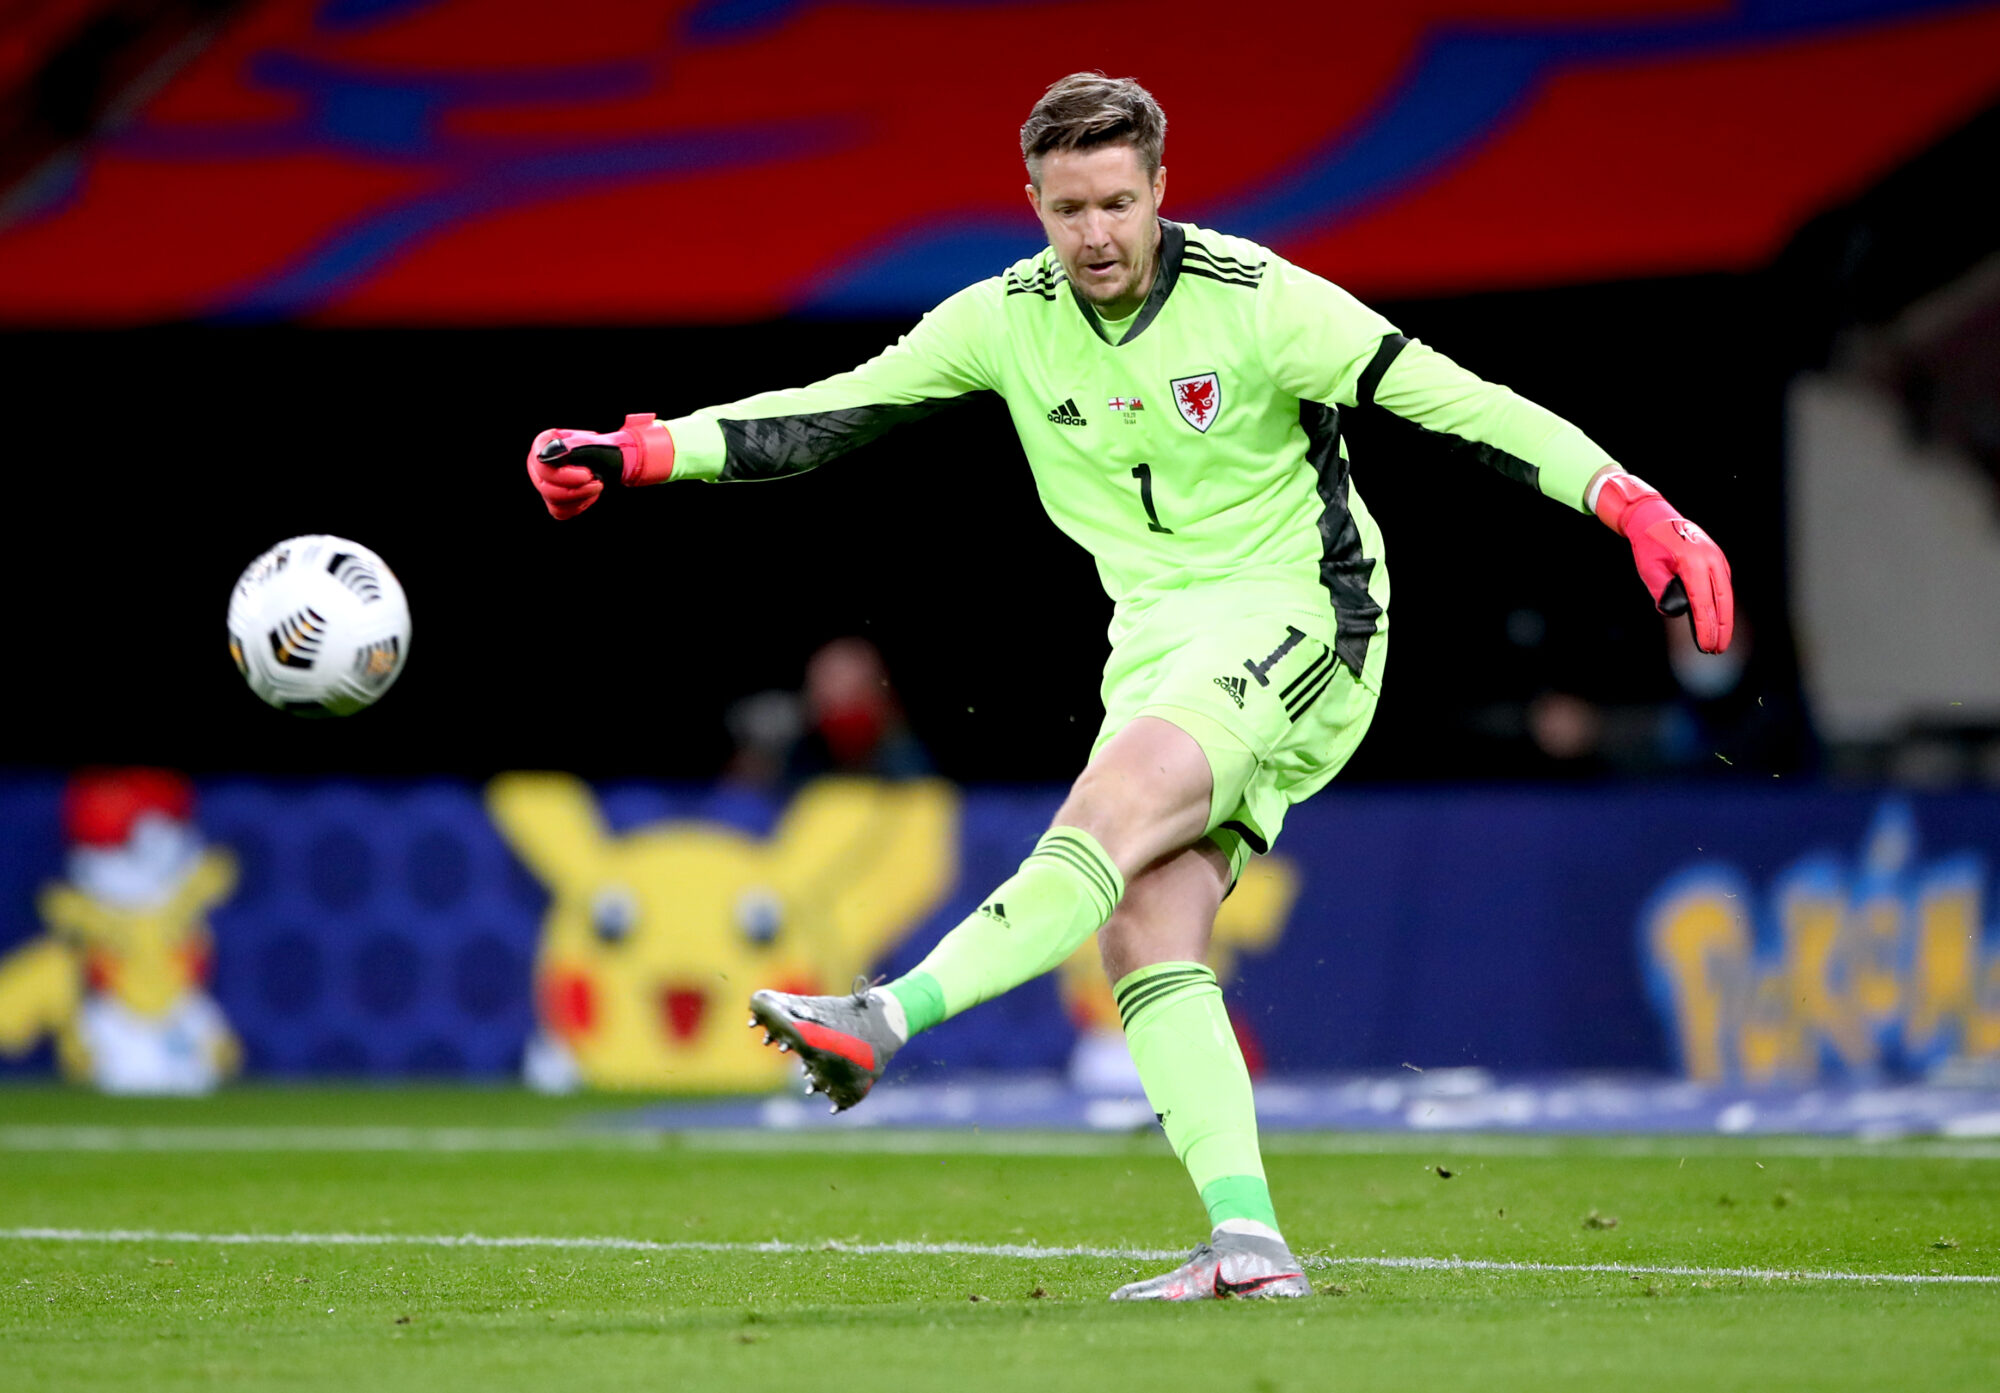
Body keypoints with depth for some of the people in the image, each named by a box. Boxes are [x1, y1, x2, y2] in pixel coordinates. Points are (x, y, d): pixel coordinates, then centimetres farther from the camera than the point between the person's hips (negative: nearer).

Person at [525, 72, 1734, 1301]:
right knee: (1142, 930, -12)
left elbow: (1456, 402, -15)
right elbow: (833, 412, 5)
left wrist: (1636, 506, -24)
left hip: (1296, 621, -6)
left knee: (1112, 808, -29)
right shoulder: (1009, 321, 1)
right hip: (1158, 638, 6)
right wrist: (641, 453, -5)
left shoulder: (1254, 300, -13)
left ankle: (882, 1022, -35)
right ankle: (1248, 1245, -15)